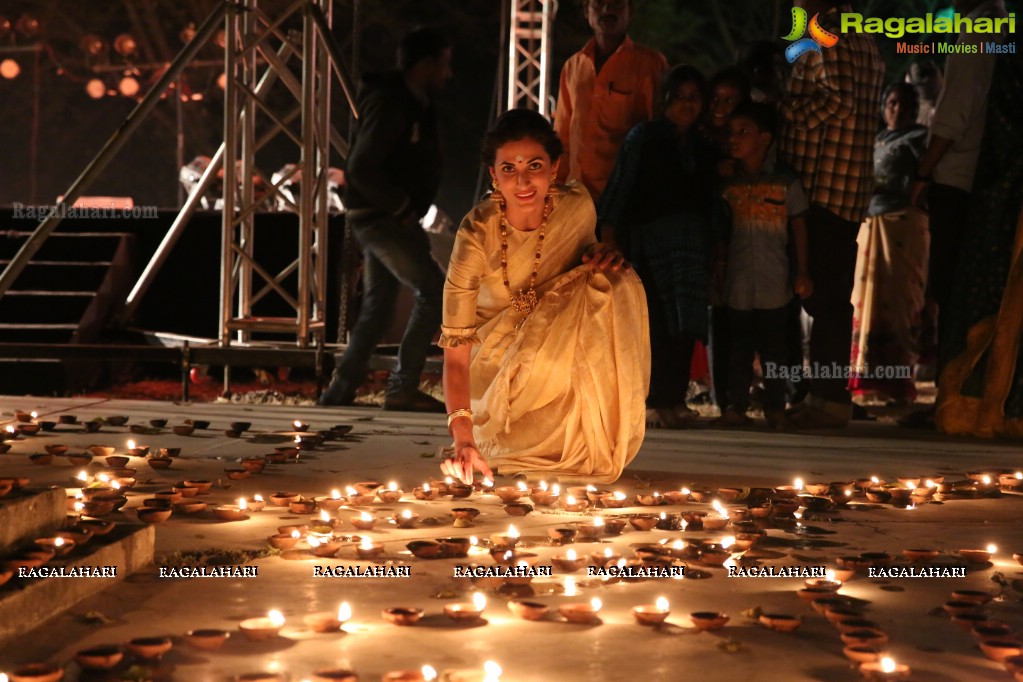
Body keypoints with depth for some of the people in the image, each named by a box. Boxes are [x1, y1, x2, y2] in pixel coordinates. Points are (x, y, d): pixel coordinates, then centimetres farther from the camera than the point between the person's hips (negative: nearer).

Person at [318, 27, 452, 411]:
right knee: (434, 291, -9)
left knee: (377, 308, 13)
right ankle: (402, 388, -5)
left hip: (389, 217, 10)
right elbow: (361, 168, -24)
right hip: (379, 218, -10)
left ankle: (339, 394, 16)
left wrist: (410, 207, 10)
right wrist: (401, 206, -17)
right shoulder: (390, 105, -18)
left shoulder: (415, 105, 14)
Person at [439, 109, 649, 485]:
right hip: (500, 353, -3)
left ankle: (589, 447, -10)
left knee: (617, 283, -21)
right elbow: (456, 346, -31)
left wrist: (602, 257, -20)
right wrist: (463, 437, -44)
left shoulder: (577, 207, -17)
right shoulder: (476, 234, -28)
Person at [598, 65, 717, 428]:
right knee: (658, 320, -11)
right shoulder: (643, 136, 7)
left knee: (683, 321, -1)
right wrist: (608, 234, -8)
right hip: (650, 239, -4)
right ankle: (655, 401, -10)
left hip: (692, 242, 4)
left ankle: (674, 399, 4)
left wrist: (713, 250, 10)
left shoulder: (704, 149, 19)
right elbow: (621, 184, 1)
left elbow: (709, 202, 18)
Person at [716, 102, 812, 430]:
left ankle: (775, 407, 12)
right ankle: (736, 405, 11)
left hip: (774, 282, -2)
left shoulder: (786, 182, 0)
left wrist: (802, 272, 0)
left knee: (773, 346, 3)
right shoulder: (728, 184, 7)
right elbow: (721, 230, 11)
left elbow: (799, 227, 4)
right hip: (738, 283, 2)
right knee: (738, 346, 5)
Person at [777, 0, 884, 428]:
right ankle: (828, 393, 17)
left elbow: (837, 98, -24)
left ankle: (829, 398, -4)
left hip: (821, 185, -10)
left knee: (821, 295, -7)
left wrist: (786, 113, -14)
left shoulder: (827, 37, -10)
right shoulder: (865, 41, 19)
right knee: (832, 295, 12)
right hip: (851, 188, 10)